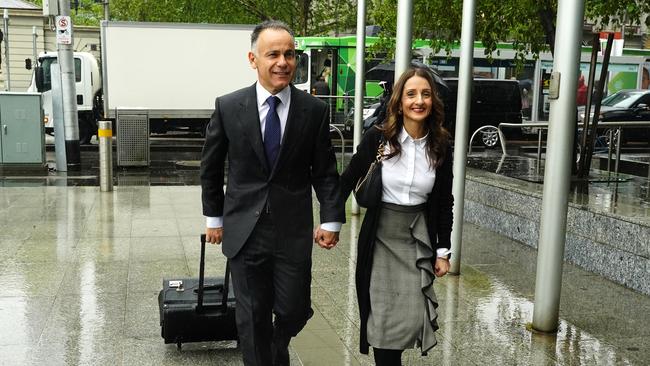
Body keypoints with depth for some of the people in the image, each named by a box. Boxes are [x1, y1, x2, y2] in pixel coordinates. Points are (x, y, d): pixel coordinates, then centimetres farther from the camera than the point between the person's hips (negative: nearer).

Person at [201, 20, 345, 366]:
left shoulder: (314, 110, -3)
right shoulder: (228, 107, -3)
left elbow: (325, 171, 3)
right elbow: (210, 167, 8)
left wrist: (331, 220, -1)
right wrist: (213, 217, 11)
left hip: (294, 231, 1)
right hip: (245, 230, 0)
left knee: (294, 311, 8)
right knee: (252, 317, 8)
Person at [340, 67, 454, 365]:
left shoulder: (441, 147, -2)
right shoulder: (377, 138, -9)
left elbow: (444, 203, 5)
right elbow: (347, 180, 0)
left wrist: (443, 251, 4)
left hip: (418, 239, 2)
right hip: (381, 237, -1)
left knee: (413, 319, 0)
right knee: (384, 318, 3)